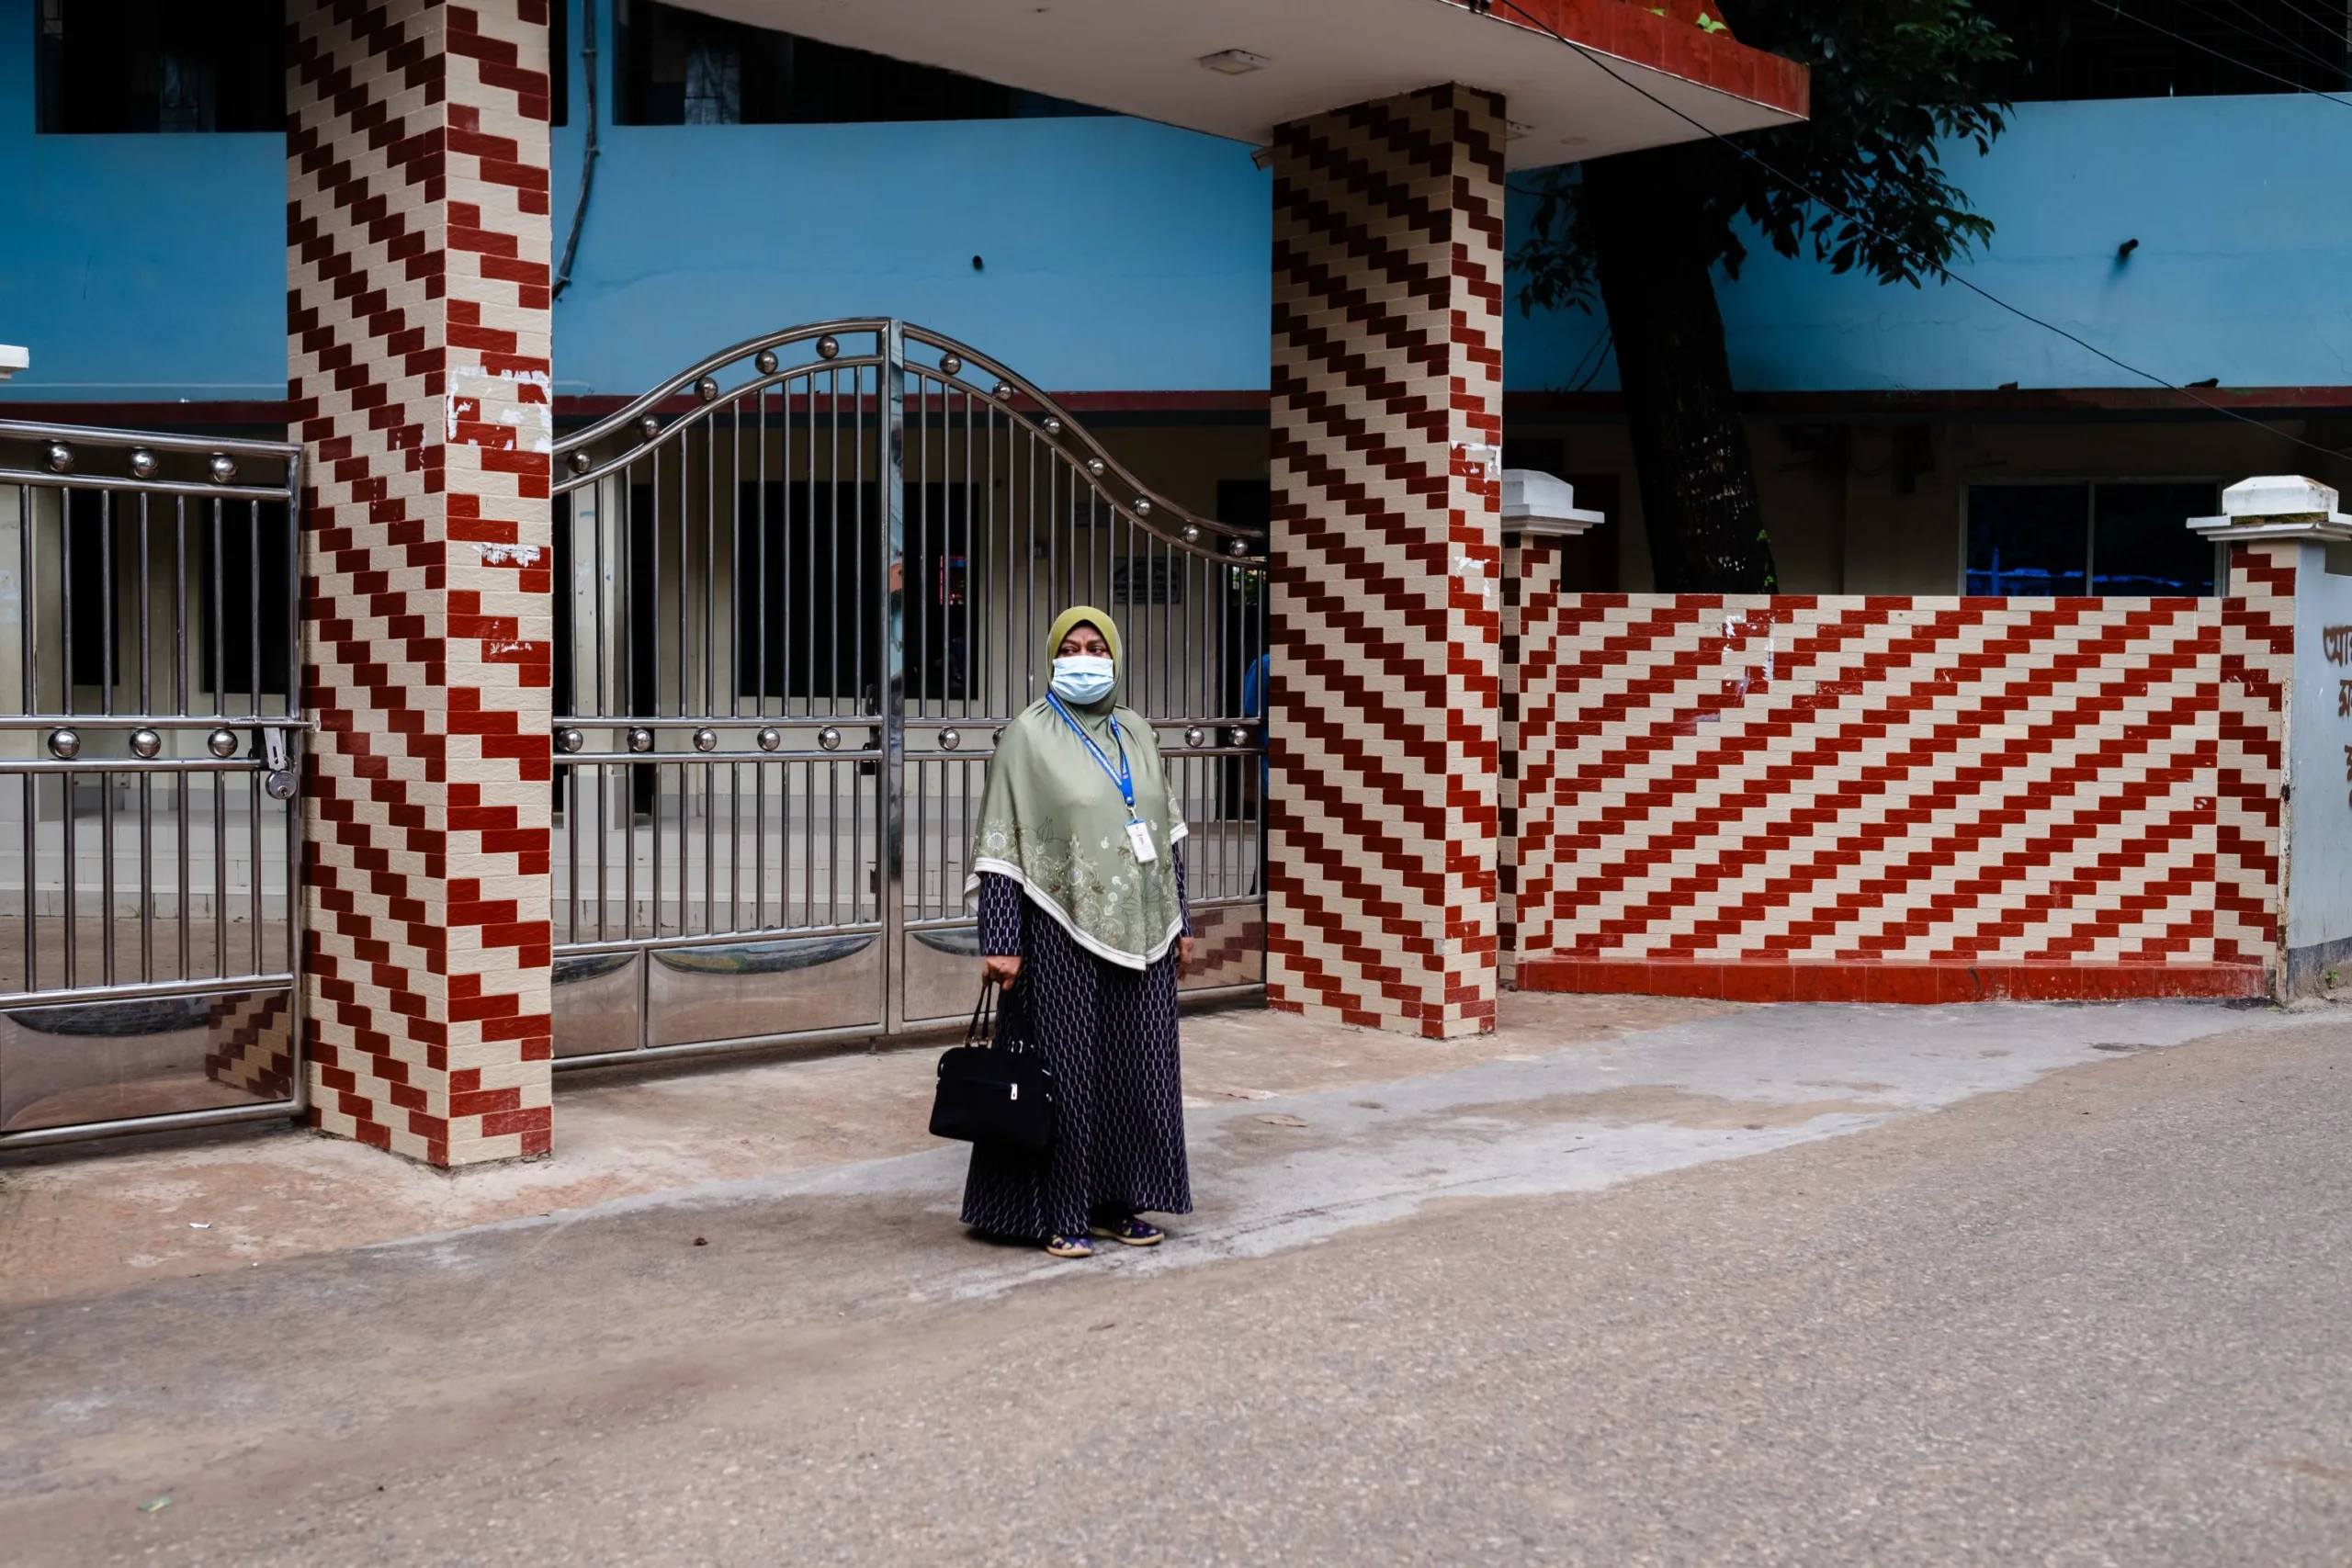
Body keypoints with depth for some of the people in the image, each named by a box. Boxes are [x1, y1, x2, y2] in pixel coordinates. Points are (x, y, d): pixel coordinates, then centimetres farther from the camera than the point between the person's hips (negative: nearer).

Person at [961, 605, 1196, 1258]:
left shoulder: (1136, 733, 10)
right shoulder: (1028, 735, -5)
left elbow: (1168, 831, 16)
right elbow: (999, 843, -9)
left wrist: (1180, 921, 13)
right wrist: (1001, 942, -14)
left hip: (1138, 933, 5)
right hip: (1063, 935, -5)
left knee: (1136, 1069, 10)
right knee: (1066, 1071, 0)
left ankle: (1116, 1203, 23)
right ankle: (1058, 1215, 12)